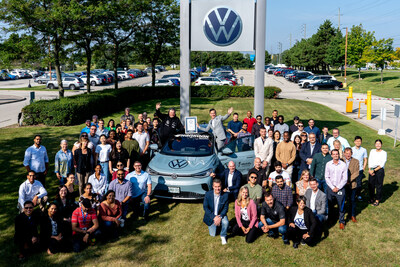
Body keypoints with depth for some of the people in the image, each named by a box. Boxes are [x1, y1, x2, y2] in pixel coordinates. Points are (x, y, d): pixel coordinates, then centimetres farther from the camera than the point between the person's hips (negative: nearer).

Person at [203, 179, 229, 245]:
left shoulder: (225, 195, -15)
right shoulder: (208, 194, -16)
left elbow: (225, 208, -10)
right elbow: (205, 207, -15)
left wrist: (220, 217, -27)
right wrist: (214, 217, -23)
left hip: (221, 215, 0)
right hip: (211, 216, 0)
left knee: (226, 222, -32)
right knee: (212, 234, 1)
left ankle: (223, 236, -1)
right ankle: (215, 225, 34)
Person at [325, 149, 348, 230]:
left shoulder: (343, 165, -4)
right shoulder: (328, 164, 0)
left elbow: (345, 179, -3)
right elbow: (327, 177, 1)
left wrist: (338, 188, -9)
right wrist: (332, 187, -7)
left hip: (340, 188, -1)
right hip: (330, 188, 1)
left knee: (341, 206, 4)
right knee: (329, 205, 8)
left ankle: (341, 222, 18)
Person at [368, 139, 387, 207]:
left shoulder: (384, 153, -5)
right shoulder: (372, 151, 8)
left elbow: (382, 164, -10)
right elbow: (369, 161, 6)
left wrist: (374, 170, -13)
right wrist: (370, 170, -6)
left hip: (379, 170, -4)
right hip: (372, 170, 4)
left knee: (378, 185, 2)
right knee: (371, 185, 9)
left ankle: (377, 200, 14)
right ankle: (372, 198, 27)